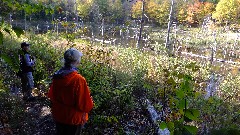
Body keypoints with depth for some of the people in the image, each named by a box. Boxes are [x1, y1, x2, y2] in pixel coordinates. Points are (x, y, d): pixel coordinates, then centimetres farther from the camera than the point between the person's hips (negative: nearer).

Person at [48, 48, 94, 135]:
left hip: (58, 116, 5)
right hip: (73, 119, -5)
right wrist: (90, 103, 0)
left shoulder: (57, 76, -11)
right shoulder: (79, 80, -30)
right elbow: (86, 105, -23)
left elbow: (51, 96, 5)